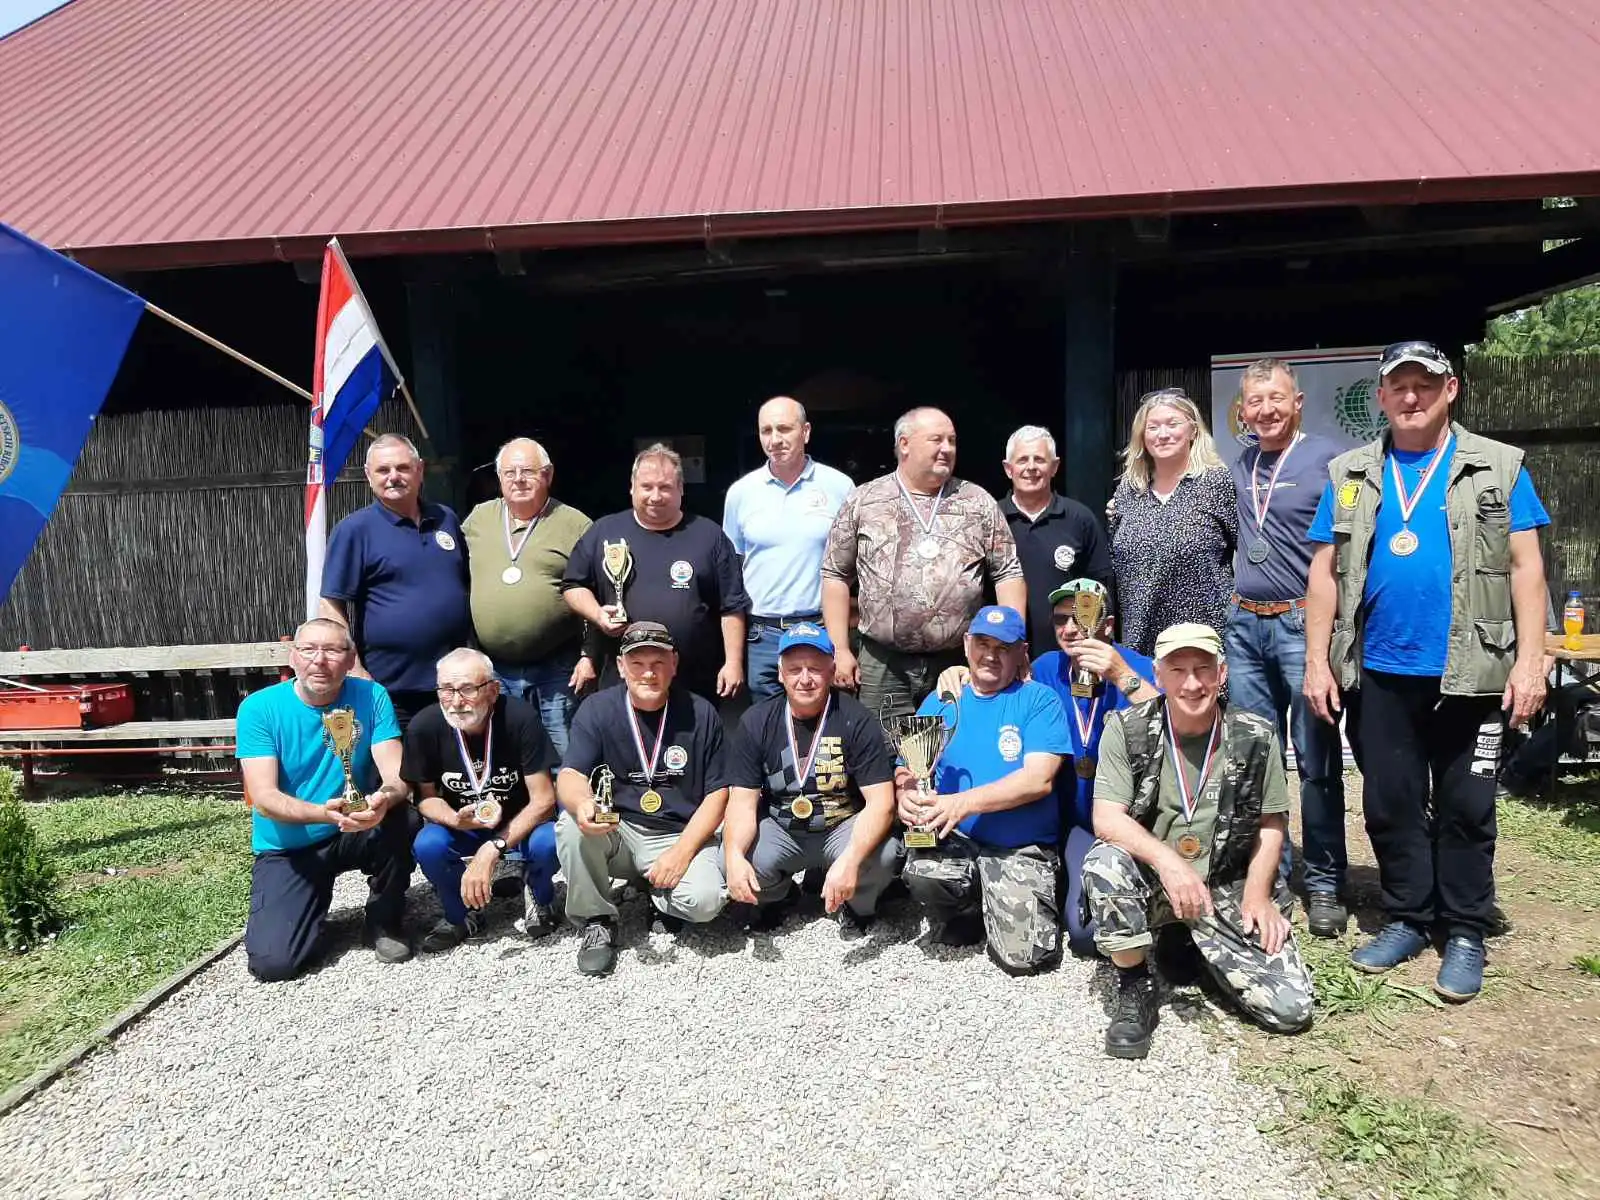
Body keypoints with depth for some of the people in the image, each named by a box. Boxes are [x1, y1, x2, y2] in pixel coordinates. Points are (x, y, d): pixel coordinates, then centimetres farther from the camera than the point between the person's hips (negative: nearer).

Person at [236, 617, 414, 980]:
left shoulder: (371, 697, -10)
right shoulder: (259, 708, -14)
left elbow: (396, 775, -18)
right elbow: (263, 798, -21)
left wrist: (384, 798, -43)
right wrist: (324, 812, -41)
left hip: (356, 835, 1)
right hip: (288, 848, -1)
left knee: (398, 815, -31)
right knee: (272, 961, -18)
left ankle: (384, 921, -4)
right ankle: (315, 904, 17)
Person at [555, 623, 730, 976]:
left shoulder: (700, 714, -4)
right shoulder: (597, 709, -4)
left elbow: (717, 794, -2)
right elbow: (570, 776, -15)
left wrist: (681, 852, -15)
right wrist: (582, 804, -40)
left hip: (680, 836, -1)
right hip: (615, 832, 1)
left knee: (705, 900, -28)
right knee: (571, 827, -30)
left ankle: (660, 896, 10)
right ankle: (597, 921, -5)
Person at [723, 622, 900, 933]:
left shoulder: (857, 720, -14)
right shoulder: (757, 722, -6)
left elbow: (881, 802, -20)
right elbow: (743, 802, -10)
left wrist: (850, 859, -38)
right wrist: (734, 855, -31)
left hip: (843, 828, -2)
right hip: (779, 831, 2)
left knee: (882, 856, -32)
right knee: (733, 864, -26)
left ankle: (858, 904, 6)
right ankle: (776, 895, 12)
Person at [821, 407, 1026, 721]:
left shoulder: (979, 503, 7)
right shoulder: (862, 502, 4)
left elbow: (1008, 573, 7)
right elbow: (836, 575, 6)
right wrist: (841, 650, 1)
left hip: (960, 663, 1)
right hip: (883, 665, 0)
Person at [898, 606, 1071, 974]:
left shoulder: (1039, 700, -1)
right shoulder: (940, 702, 10)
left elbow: (1039, 779, -13)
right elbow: (907, 769, 6)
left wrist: (963, 803, -24)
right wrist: (906, 795, -19)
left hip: (1023, 850, -2)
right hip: (954, 840, 2)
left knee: (1023, 955, -20)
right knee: (922, 873, -31)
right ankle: (964, 915, 4)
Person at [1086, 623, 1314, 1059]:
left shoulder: (1255, 737, -4)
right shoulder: (1128, 729, -9)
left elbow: (1271, 824, 6)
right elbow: (1106, 818, -14)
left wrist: (1256, 896, -7)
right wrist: (1167, 860, -30)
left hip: (1227, 888, 2)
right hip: (1150, 882, -1)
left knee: (1292, 1008, -12)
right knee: (1104, 864, -35)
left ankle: (1194, 944, 17)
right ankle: (1135, 988, -9)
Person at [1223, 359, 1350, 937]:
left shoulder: (1328, 459, -4)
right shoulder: (1240, 465, 13)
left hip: (1302, 624, -5)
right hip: (1245, 625, 5)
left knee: (1317, 760, 1)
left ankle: (1324, 883, 13)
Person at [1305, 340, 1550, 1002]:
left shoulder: (1499, 467, 3)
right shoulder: (1351, 474, 7)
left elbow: (1525, 567, 0)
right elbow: (1324, 572, 6)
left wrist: (1530, 659, -8)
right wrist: (1318, 661, 0)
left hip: (1470, 673, -2)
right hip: (1378, 674, 2)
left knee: (1465, 808, 7)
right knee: (1390, 804, 10)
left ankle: (1465, 933, 21)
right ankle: (1406, 919, 26)